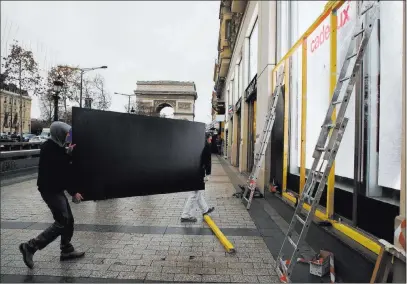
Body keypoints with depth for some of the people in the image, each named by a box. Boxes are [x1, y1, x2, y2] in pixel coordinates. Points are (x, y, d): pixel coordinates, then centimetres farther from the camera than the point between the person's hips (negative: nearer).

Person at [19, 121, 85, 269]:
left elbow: (63, 166, 13)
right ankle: (30, 246, 1)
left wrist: (68, 153, -1)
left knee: (68, 220, 13)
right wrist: (73, 192, -18)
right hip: (50, 190, -10)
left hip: (56, 189, 10)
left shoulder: (56, 147, 12)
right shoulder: (49, 148, -19)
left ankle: (66, 250, 23)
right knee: (62, 223, -9)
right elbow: (60, 173, -22)